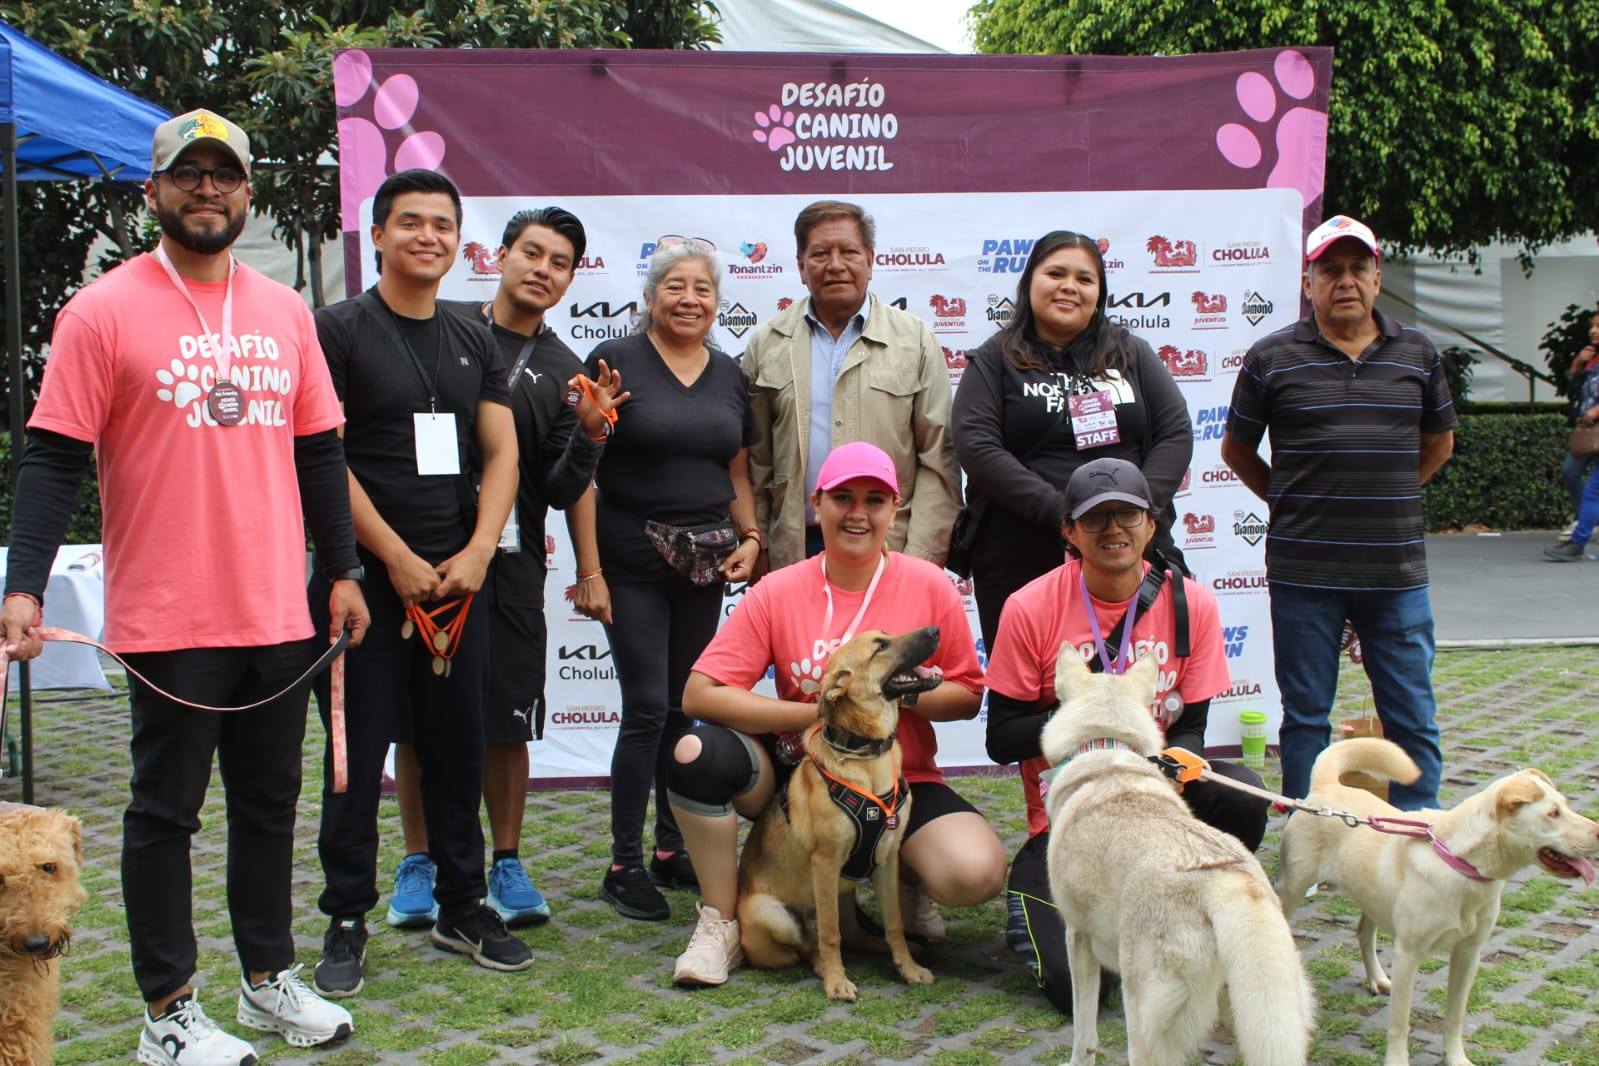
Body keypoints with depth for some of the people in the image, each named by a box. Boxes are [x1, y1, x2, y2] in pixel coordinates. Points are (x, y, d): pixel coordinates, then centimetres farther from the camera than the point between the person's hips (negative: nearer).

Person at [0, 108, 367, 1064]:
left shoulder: (285, 311, 10)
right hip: (168, 622, -5)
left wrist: (343, 569, 11)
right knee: (166, 814, 7)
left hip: (280, 616, 5)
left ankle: (270, 979, 32)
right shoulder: (105, 311, -5)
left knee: (271, 805, 16)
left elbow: (318, 449, 14)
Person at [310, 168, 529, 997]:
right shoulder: (340, 331, -3)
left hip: (460, 578, 5)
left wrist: (476, 554, -5)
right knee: (359, 751, 1)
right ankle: (346, 921, 12)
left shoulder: (474, 344, 14)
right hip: (369, 575, -4)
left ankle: (462, 906, 22)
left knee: (458, 744, 10)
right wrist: (397, 560, -12)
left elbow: (501, 455, 9)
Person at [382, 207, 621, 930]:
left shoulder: (563, 371, 8)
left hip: (508, 562, 1)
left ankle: (506, 864, 19)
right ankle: (418, 864, 20)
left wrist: (590, 432, -14)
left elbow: (562, 493, 2)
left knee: (506, 720, 4)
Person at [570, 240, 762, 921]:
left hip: (704, 563, 5)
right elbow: (581, 473, -8)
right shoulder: (615, 362, -5)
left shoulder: (728, 374, 10)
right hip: (634, 563, -5)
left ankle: (671, 849, 24)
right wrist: (589, 570, -13)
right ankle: (624, 866, 4)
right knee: (647, 706, -7)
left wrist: (749, 537, 1)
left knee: (685, 707, 11)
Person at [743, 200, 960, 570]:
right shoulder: (767, 344, 8)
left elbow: (938, 459, 0)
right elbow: (756, 458, 8)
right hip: (796, 550, 1)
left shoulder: (915, 339, 4)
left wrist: (923, 557, -7)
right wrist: (756, 548, 3)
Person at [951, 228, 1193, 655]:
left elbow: (1176, 433, 8)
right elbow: (976, 446, -7)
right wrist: (1059, 512, -16)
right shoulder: (994, 360, 5)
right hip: (1022, 565, -2)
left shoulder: (1131, 354, 14)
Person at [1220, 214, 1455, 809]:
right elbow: (1236, 450, 10)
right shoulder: (1271, 358, -1)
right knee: (1306, 717, 7)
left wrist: (1386, 494, 13)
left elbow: (1438, 443, 21)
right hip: (1304, 573, -2)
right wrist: (1291, 503, 8)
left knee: (1412, 717, 8)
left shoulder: (1418, 354, 7)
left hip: (1397, 571, 2)